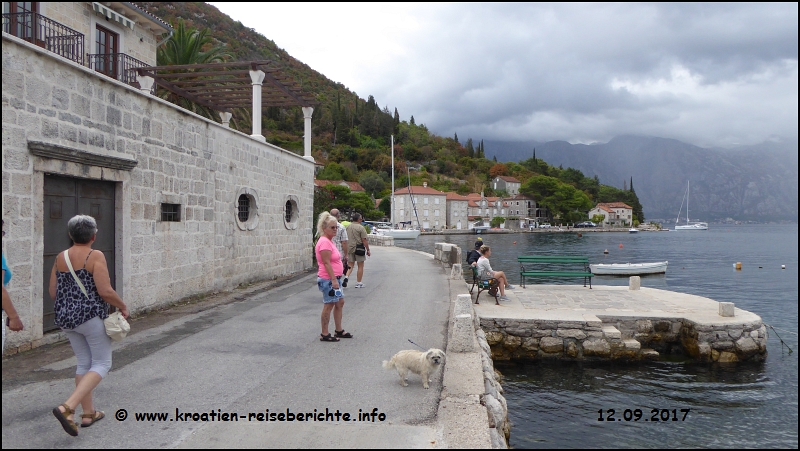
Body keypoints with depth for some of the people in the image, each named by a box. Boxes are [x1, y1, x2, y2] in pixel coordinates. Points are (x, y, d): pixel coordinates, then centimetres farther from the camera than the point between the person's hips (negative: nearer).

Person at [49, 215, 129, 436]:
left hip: (65, 318, 7)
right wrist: (123, 307, -4)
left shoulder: (60, 258, 6)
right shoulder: (96, 256, -13)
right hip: (91, 316, -7)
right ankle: (67, 408, -12)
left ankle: (88, 413, 23)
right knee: (102, 363, 4)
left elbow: (53, 292, 10)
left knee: (84, 362, 17)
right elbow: (106, 291, -19)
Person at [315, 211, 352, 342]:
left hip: (335, 278, 11)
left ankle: (339, 330, 28)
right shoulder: (324, 242, -18)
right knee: (329, 305, -3)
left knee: (340, 303, 17)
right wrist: (334, 280, -26)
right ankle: (324, 334, 6)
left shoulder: (329, 241, 14)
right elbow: (326, 263, -23)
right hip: (328, 280, -11)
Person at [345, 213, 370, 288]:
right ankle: (358, 283, 10)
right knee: (360, 266, 6)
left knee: (351, 265, 13)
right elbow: (364, 240, -14)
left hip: (350, 248, 5)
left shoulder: (348, 227, 5)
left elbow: (345, 239, 11)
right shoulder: (361, 228, -11)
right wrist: (368, 250, -7)